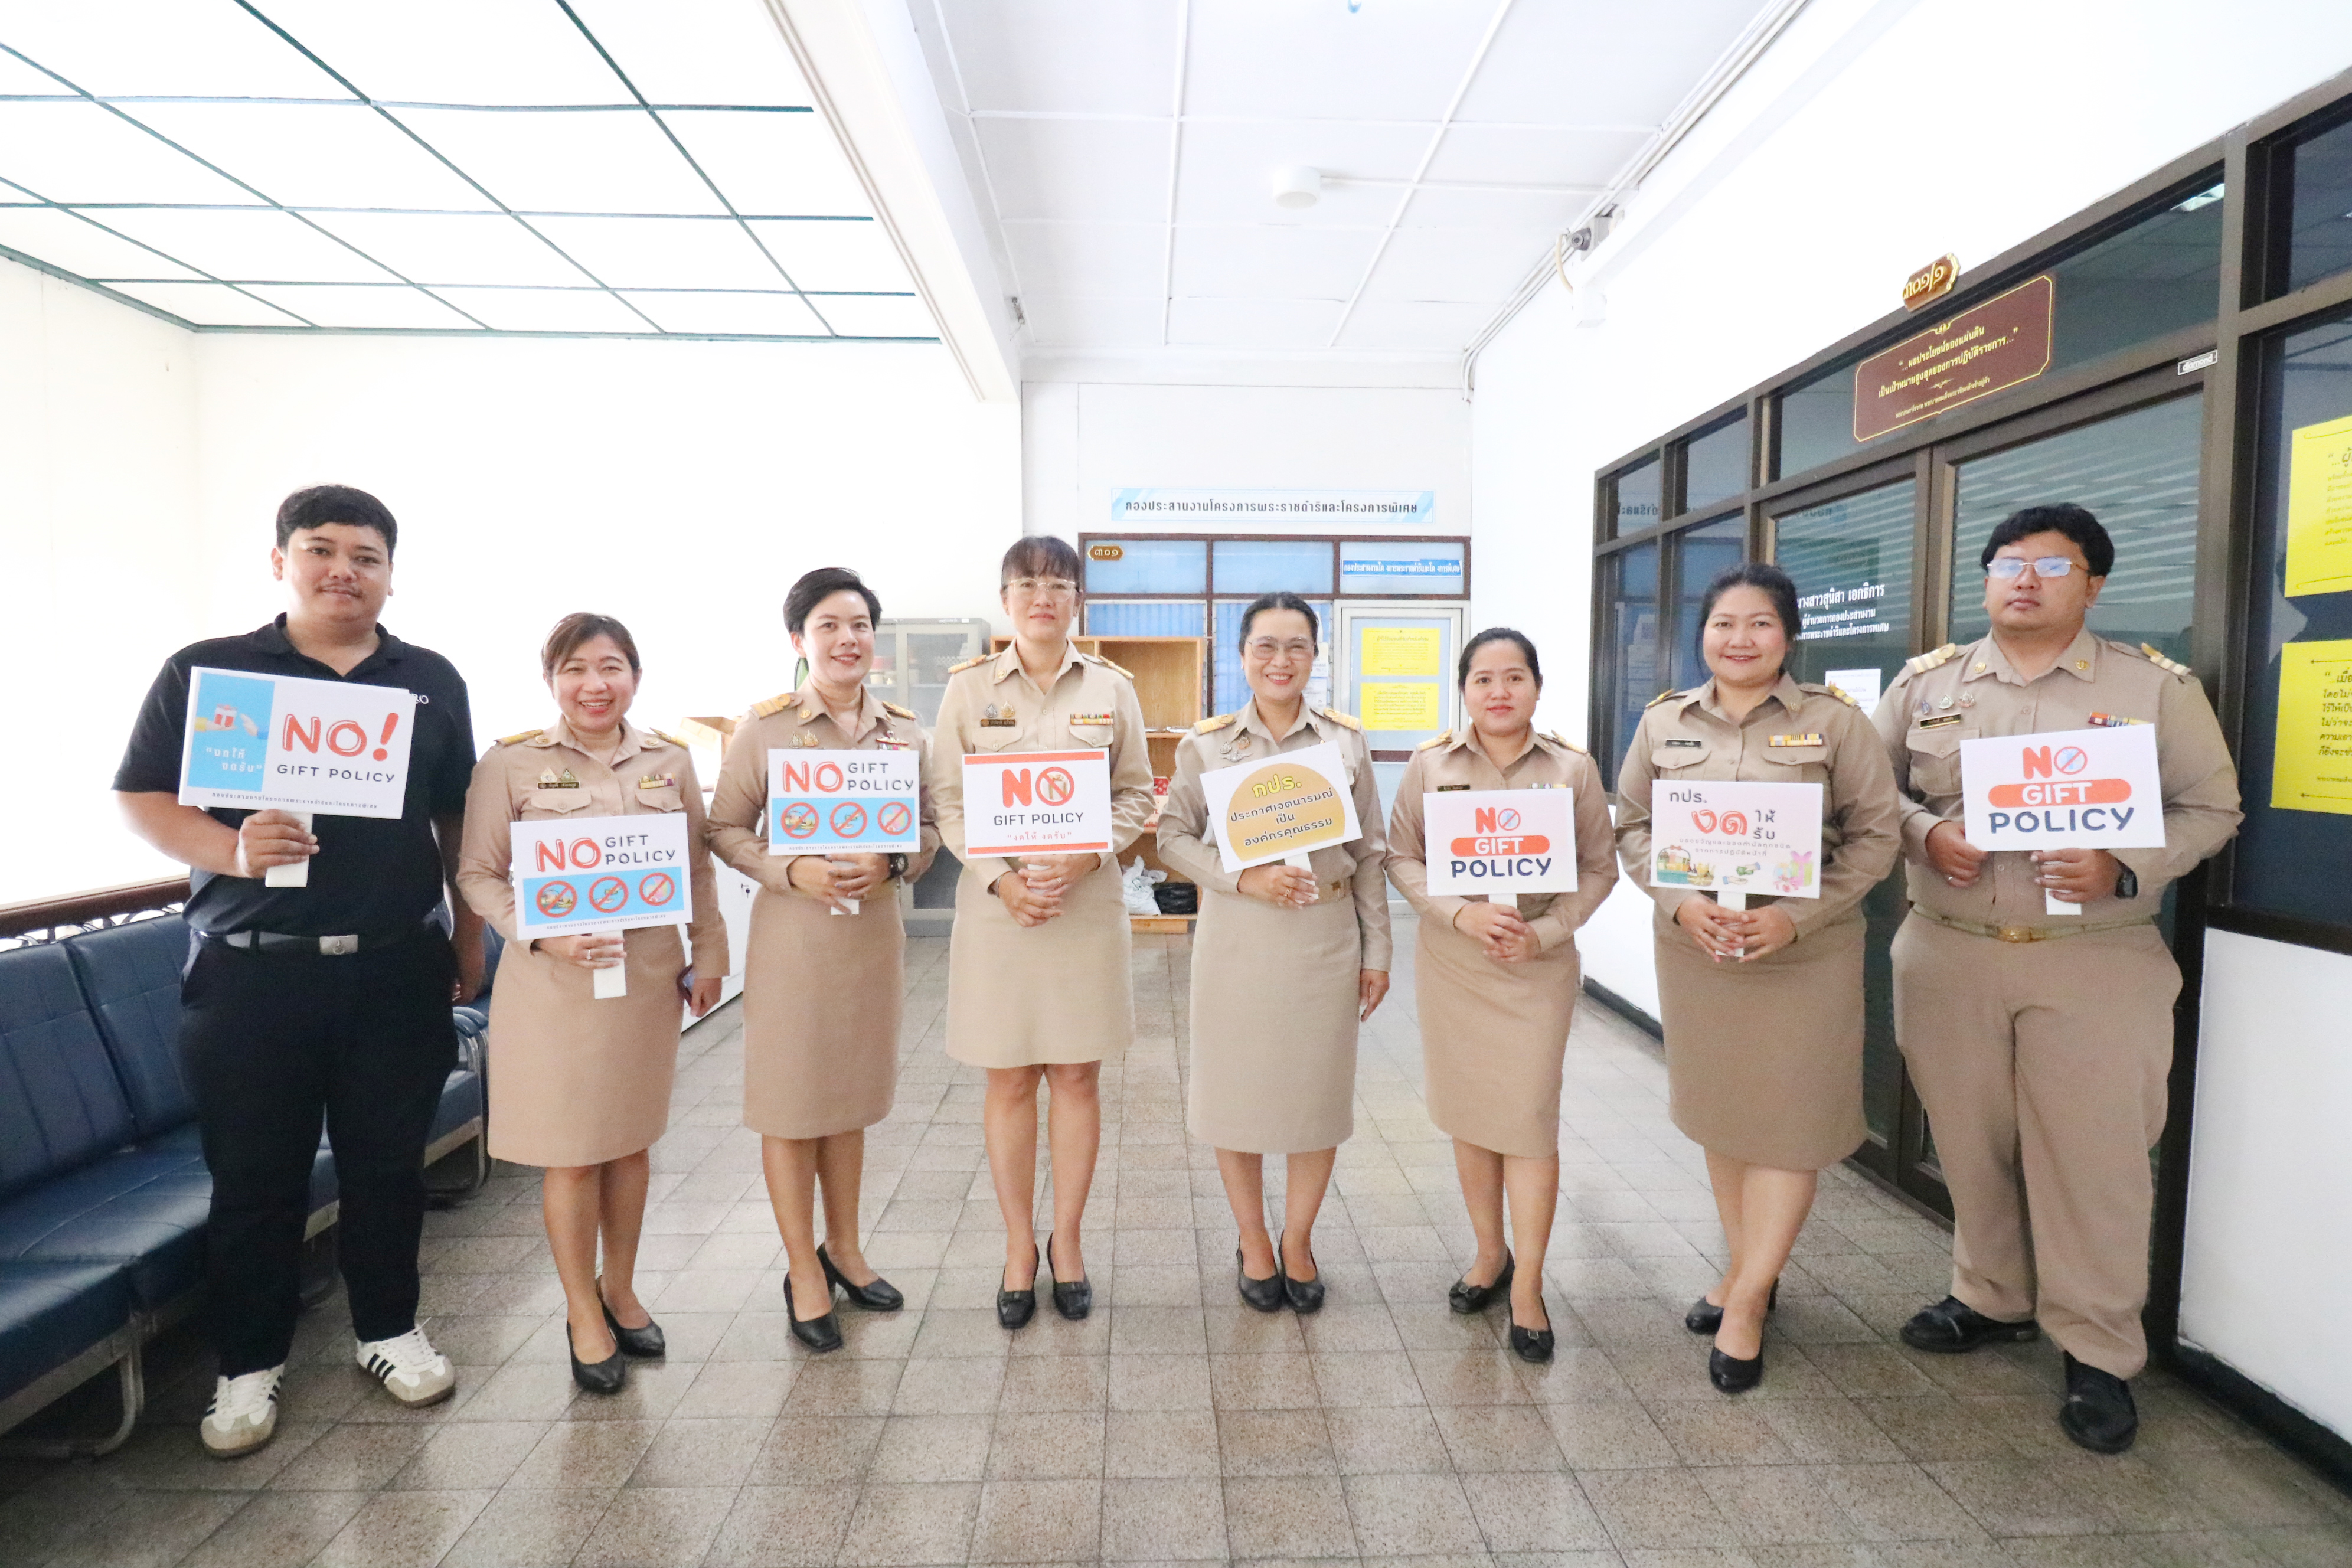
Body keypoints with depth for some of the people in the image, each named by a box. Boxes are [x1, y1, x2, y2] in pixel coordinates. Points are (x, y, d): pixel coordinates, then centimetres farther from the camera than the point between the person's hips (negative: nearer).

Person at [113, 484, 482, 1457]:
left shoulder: (430, 681, 8)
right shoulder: (205, 672, 2)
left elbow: (458, 820, 11)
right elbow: (140, 799, 0)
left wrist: (469, 936, 10)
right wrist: (233, 849, -20)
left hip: (398, 972, 2)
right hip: (250, 974, -1)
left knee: (389, 1163, 13)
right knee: (255, 1178, 9)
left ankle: (389, 1329, 31)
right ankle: (249, 1364, 28)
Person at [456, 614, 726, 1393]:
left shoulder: (670, 761, 4)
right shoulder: (511, 763, -4)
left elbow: (698, 867, 10)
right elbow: (478, 873, -2)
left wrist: (708, 955, 8)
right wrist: (543, 936, -16)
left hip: (650, 972, 3)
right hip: (555, 979, -3)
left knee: (631, 1140, 14)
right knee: (572, 1151, 5)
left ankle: (620, 1291, 34)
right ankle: (583, 1313, 25)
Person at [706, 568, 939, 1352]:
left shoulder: (906, 731, 3)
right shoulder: (764, 727, -6)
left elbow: (930, 827, 7)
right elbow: (725, 828, -3)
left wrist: (892, 865, -13)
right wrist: (791, 871, -18)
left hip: (875, 929, 4)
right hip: (792, 931, -3)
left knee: (851, 1095, 16)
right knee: (791, 1099, 5)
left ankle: (843, 1248, 35)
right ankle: (803, 1272, 23)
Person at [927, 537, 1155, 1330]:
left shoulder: (1112, 687, 4)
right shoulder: (969, 686, 2)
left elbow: (1137, 794, 5)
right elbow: (949, 798, 0)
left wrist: (1082, 859, -11)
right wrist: (1001, 877, -13)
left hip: (1087, 901, 1)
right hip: (997, 901, -1)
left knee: (1077, 1078, 8)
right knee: (1009, 1081, 7)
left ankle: (1067, 1240, 27)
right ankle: (1019, 1245, 24)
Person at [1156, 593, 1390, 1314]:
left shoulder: (1347, 740, 2)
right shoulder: (1206, 743, -1)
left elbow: (1370, 852, 5)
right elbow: (1174, 836, -1)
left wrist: (1377, 950, 4)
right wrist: (1244, 877, -17)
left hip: (1325, 938, 1)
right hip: (1237, 938, -1)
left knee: (1319, 1090, 9)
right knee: (1238, 1091, 8)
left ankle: (1298, 1239, 32)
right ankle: (1253, 1243, 30)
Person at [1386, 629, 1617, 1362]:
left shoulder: (1573, 769, -3)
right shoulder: (1430, 765, -1)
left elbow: (1599, 867, 1)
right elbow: (1402, 858, 0)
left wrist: (1545, 931, -13)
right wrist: (1460, 914, -15)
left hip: (1538, 968, -1)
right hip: (1450, 963, 2)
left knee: (1530, 1119, -1)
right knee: (1466, 1113, 12)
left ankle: (1528, 1286, 15)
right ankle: (1490, 1253, 33)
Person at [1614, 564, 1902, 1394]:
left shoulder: (1834, 720, -4)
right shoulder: (1663, 721, 3)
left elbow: (1875, 835, -4)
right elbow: (1633, 827, 5)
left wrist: (1798, 915, -16)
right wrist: (1681, 903, -12)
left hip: (1806, 952, -2)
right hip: (1694, 944, 3)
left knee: (1791, 1118, 1)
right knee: (1717, 1109, 13)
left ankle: (1748, 1301, 16)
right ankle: (1745, 1269, 33)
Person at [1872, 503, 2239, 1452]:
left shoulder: (2157, 687, 2)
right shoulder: (1926, 682, 7)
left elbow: (2210, 807, 3)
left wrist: (2124, 869, -14)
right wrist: (1923, 833, -9)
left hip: (2096, 963, -2)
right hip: (1948, 954, 2)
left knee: (2092, 1153, 2)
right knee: (1969, 1140, 13)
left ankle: (2099, 1354, 18)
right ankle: (1992, 1299, 33)